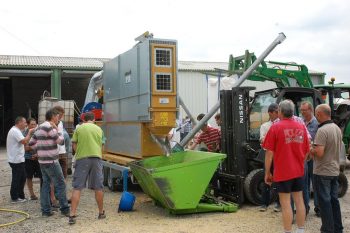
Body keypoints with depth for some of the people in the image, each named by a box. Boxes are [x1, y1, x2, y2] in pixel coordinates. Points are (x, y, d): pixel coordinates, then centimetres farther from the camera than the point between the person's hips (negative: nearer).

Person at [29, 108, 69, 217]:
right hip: (51, 161, -9)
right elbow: (61, 141, -12)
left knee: (46, 184, 12)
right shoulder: (49, 127, -16)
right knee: (60, 184, -2)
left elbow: (31, 143, 17)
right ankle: (64, 209, 2)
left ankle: (45, 210, 14)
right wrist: (57, 129, -4)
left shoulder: (40, 127, 13)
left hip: (43, 161, 9)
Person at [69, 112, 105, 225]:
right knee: (98, 187, 11)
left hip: (82, 158, -2)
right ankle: (101, 212, 23)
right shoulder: (99, 129, 13)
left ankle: (72, 215, -6)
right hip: (96, 157, 2)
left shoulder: (79, 128, 6)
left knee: (77, 187, 1)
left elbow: (74, 145, 6)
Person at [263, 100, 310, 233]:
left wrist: (267, 173, -3)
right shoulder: (301, 127, 4)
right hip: (299, 171, 5)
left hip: (282, 172, -5)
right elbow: (306, 151, 12)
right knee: (299, 200, 14)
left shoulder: (276, 127, -11)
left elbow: (269, 153, -11)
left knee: (285, 203, 0)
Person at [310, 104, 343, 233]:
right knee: (334, 199, 16)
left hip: (322, 172, -8)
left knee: (324, 201, 1)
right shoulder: (337, 128, 7)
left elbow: (319, 153, -28)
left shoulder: (322, 130, -21)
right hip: (335, 170, 8)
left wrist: (310, 150, -7)